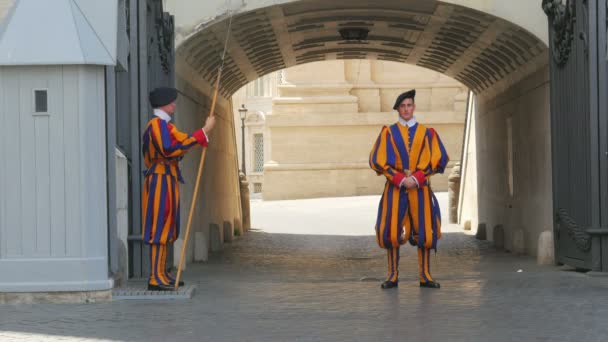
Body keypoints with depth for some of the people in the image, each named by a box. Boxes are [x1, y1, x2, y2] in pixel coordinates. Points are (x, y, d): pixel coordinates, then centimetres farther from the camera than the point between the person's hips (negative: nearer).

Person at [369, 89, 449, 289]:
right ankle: (393, 276, 2)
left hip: (420, 188, 0)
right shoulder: (388, 133, 6)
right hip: (395, 188, 0)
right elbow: (378, 160, 0)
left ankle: (425, 276, 4)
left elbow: (438, 159, 1)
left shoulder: (426, 133, 8)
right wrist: (400, 179, -11)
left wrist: (416, 178, -11)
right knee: (392, 232, -5)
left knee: (424, 232, -2)